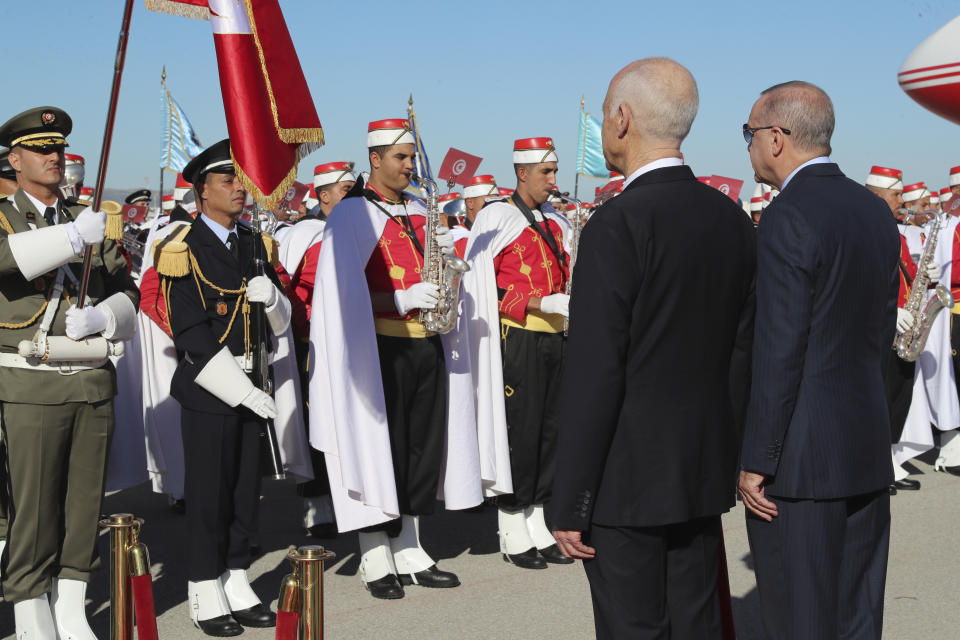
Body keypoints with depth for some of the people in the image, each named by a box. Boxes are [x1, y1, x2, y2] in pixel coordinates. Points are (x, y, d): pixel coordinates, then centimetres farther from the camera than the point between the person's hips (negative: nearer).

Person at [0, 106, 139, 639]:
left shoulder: (89, 222, 15)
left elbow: (127, 293, 12)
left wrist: (100, 317, -9)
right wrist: (72, 237, -27)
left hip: (93, 384, 4)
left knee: (84, 502, 9)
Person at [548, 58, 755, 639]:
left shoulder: (617, 226, -17)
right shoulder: (731, 218, 6)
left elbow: (595, 375, -18)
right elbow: (742, 352, 11)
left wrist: (570, 504, -12)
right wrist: (728, 457, 19)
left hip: (628, 481, -7)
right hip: (704, 473, 7)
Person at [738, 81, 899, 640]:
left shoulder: (789, 219, -16)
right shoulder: (876, 212, 10)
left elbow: (779, 352, -18)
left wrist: (757, 462, -13)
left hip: (803, 461, -8)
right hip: (869, 449, 8)